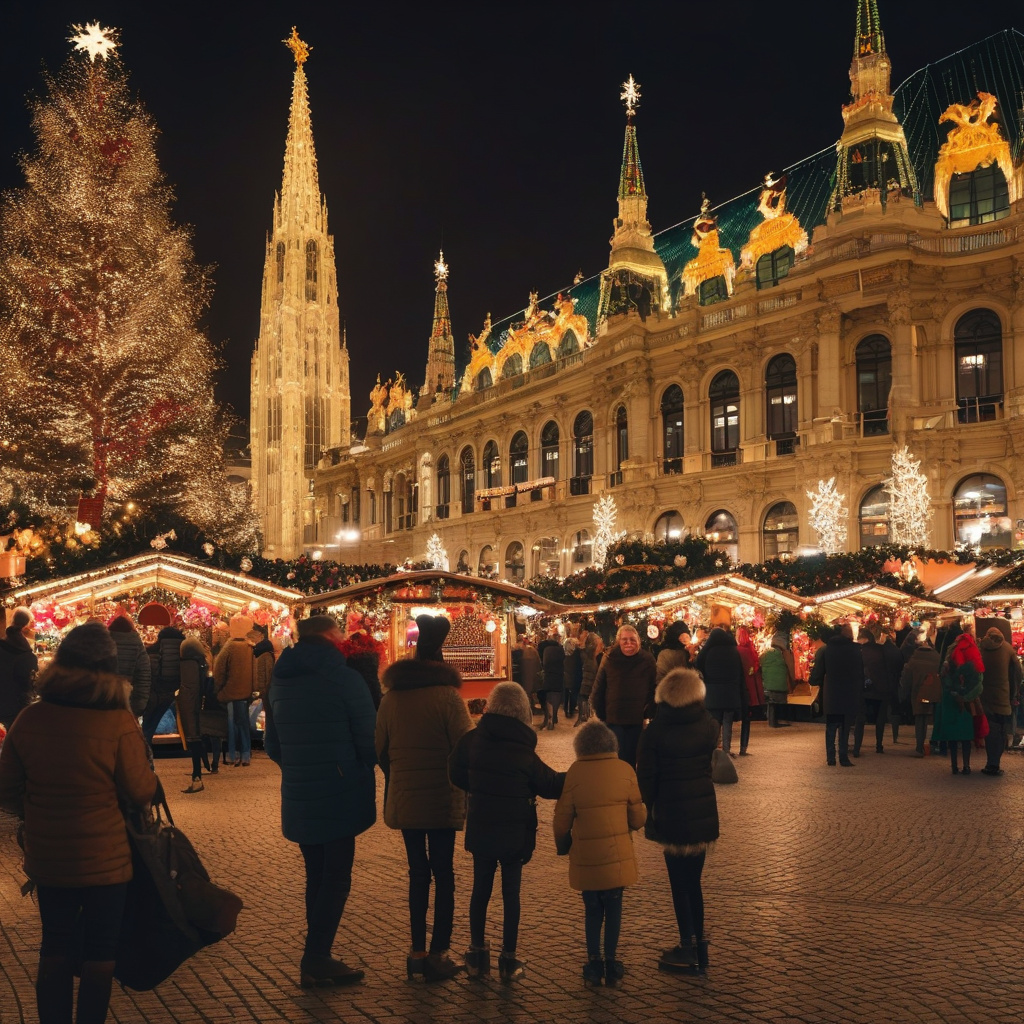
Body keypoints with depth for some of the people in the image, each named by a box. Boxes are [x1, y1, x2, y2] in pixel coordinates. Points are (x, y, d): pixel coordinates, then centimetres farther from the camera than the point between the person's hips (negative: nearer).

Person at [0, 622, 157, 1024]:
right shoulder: (119, 723, -20)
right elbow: (142, 792, -11)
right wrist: (143, 759, 8)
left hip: (47, 859, 4)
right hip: (105, 859, -3)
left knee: (55, 949, 20)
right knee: (100, 953, 12)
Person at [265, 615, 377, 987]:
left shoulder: (281, 681, 8)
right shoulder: (346, 679, -13)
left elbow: (272, 744, 15)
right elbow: (368, 739, -13)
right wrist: (365, 768, 7)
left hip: (298, 798, 7)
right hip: (341, 796, -7)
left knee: (316, 875, 17)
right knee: (336, 878, 2)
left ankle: (317, 958, 22)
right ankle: (315, 960, 2)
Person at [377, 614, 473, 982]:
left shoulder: (390, 696, 1)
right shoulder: (448, 695, -11)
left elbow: (380, 748, 6)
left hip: (403, 797, 4)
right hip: (443, 798, -4)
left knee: (418, 872, 14)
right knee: (443, 872, 6)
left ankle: (417, 952, 16)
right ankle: (438, 954, 7)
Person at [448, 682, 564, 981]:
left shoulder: (471, 741, -9)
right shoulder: (524, 752, -15)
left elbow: (456, 774, 3)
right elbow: (550, 786, -5)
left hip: (480, 830, 2)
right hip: (515, 833, -2)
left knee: (480, 889, 15)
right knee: (511, 892, 8)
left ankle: (477, 955, 23)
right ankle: (509, 960, 13)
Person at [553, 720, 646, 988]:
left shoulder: (575, 772, -9)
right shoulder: (624, 770, -5)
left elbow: (563, 818, -5)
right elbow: (638, 819, -3)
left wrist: (563, 846, 12)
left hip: (585, 858, 0)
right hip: (618, 856, 0)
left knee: (592, 910, 14)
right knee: (613, 909, 13)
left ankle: (594, 964, 15)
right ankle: (611, 963, 17)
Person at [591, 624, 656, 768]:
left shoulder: (647, 661, -2)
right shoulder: (610, 659, -3)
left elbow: (654, 690, 2)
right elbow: (598, 689, 2)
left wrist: (649, 712, -2)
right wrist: (601, 713, 0)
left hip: (637, 719, 1)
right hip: (613, 718, -1)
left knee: (631, 758, 8)